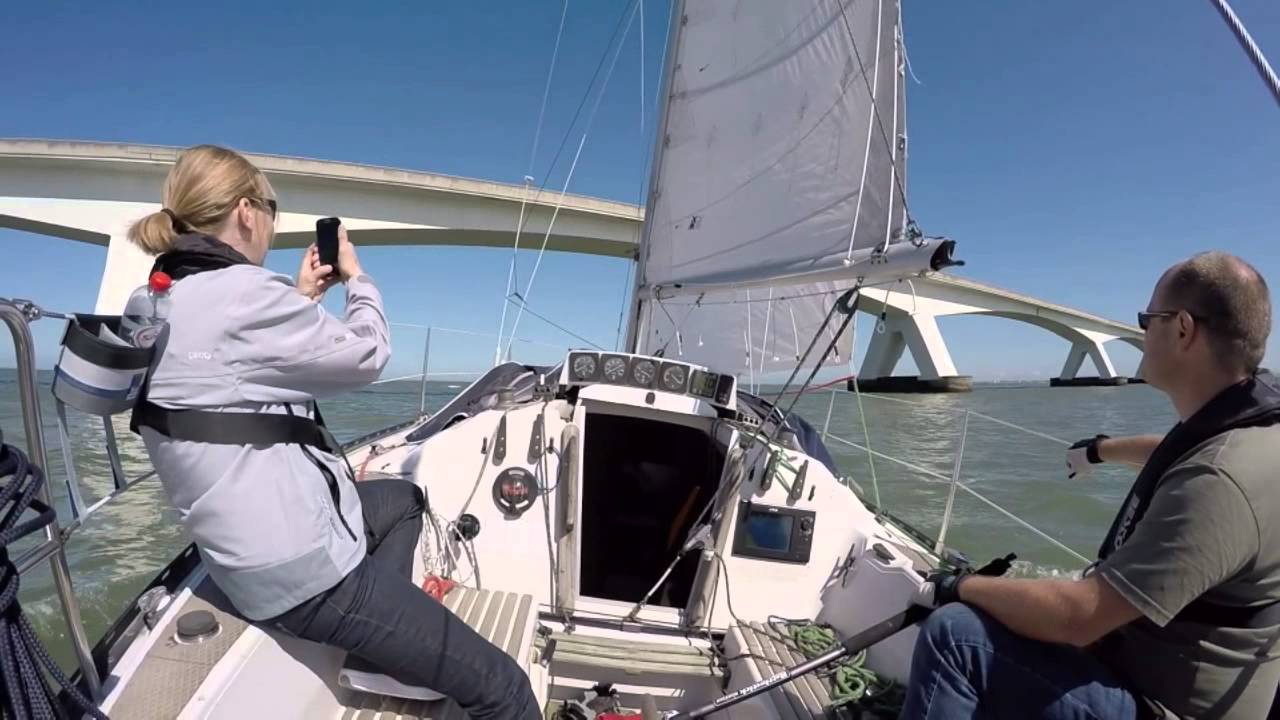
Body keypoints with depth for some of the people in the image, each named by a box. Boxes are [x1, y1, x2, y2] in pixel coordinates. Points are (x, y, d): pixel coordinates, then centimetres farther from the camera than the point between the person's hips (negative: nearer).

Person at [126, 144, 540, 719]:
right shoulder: (243, 293, -23)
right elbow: (367, 355, -11)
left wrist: (301, 298, 11)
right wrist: (356, 277, 5)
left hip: (246, 544, 10)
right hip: (300, 569, -10)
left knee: (406, 498, 34)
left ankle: (384, 631, 30)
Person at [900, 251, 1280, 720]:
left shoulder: (1220, 480, -33)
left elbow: (1078, 617, -32)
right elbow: (1181, 451, 25)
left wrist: (960, 586, -19)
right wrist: (1102, 449, 39)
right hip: (1159, 669, 10)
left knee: (955, 632, -20)